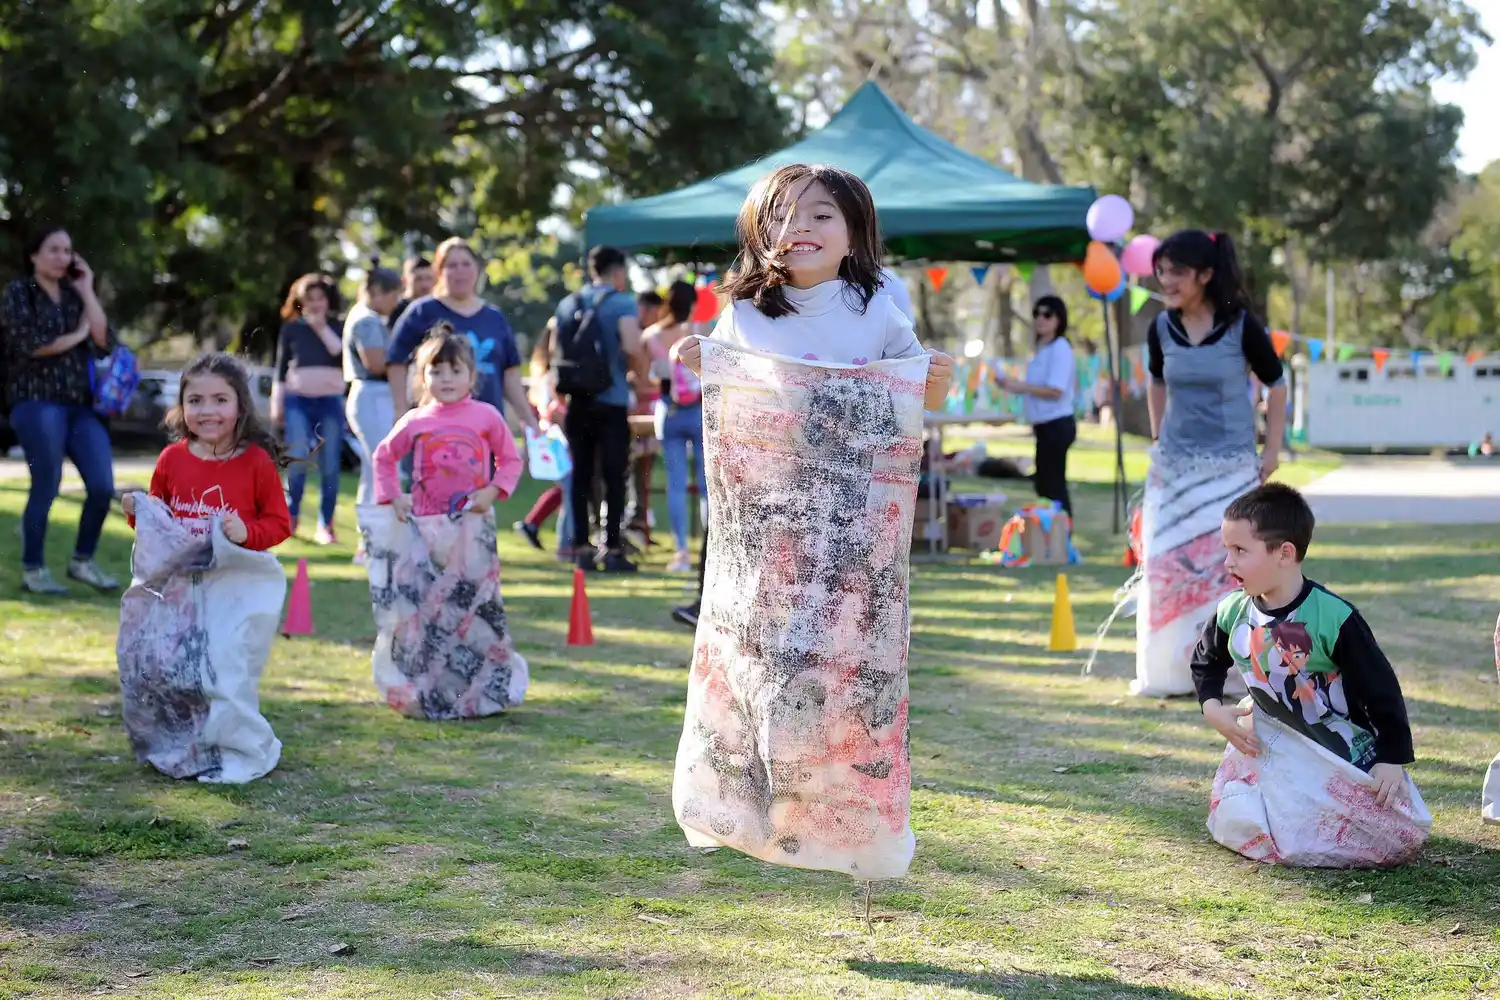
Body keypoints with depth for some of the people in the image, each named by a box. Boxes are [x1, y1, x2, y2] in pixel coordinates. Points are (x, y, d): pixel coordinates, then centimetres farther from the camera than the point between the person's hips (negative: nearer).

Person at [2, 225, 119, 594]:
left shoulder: (74, 295, 15)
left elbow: (104, 343, 3)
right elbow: (30, 344, -13)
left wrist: (87, 292, 2)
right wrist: (76, 336, -2)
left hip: (81, 404, 5)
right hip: (37, 402, -5)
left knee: (103, 486, -3)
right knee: (46, 487, -7)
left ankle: (82, 561, 15)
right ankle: (32, 570, 7)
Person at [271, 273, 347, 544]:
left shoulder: (336, 327, 8)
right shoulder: (291, 328, 8)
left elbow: (343, 355, -10)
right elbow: (281, 369, 10)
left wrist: (322, 328, -9)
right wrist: (277, 404, 6)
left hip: (331, 402, 0)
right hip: (298, 401, 0)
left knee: (330, 467, -1)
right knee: (298, 462, -10)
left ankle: (325, 526, 5)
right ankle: (290, 519, 7)